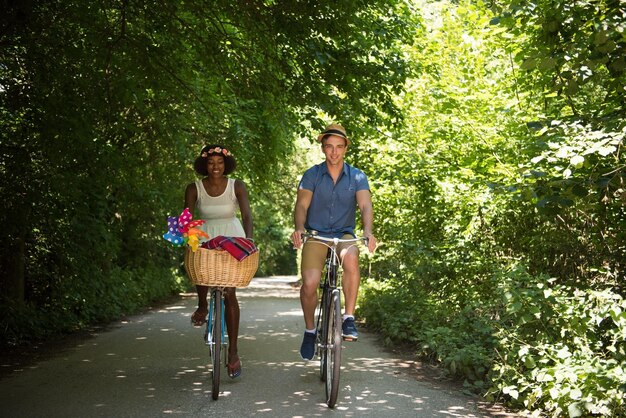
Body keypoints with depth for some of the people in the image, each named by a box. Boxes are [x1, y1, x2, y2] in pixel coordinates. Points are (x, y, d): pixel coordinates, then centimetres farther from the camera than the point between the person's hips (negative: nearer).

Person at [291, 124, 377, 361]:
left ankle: (349, 318, -22)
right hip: (316, 235, 0)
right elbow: (302, 205, -7)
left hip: (344, 234, 0)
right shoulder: (312, 175, 2)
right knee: (310, 283, -23)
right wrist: (299, 228, -28)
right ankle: (310, 330, 5)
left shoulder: (357, 177, 3)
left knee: (351, 257, -36)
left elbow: (365, 206, -10)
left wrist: (368, 232, -30)